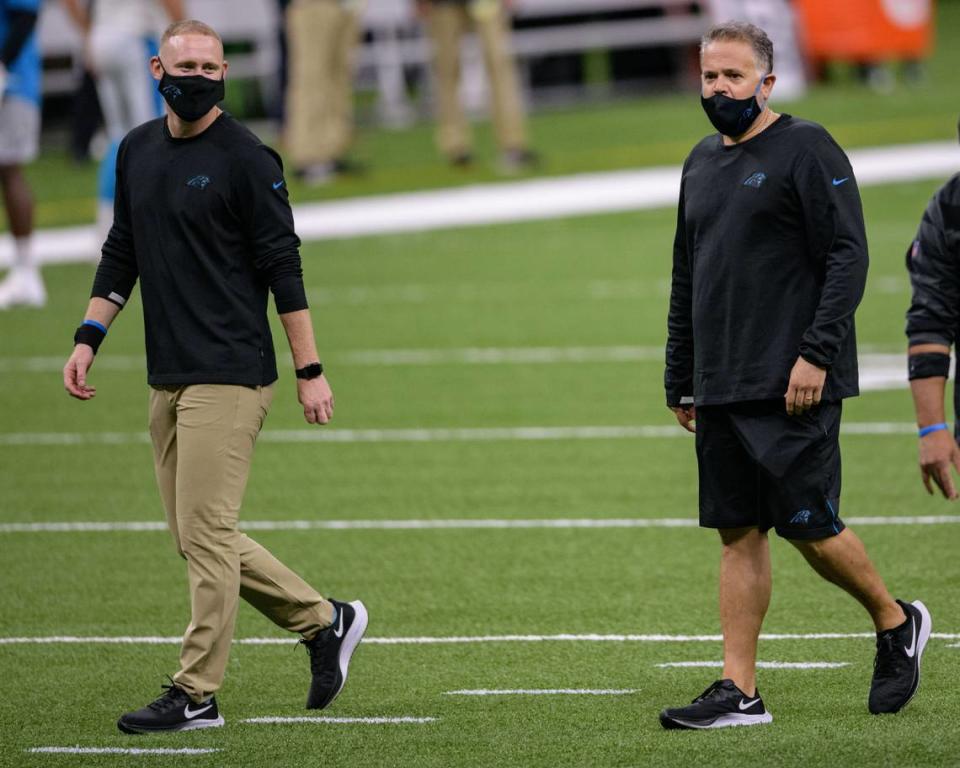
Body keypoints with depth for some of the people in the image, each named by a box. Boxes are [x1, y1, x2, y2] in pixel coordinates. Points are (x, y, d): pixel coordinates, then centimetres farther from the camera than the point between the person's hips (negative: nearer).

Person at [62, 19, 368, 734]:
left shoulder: (246, 159, -8)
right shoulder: (137, 151, 13)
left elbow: (284, 267, -9)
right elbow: (121, 257, 21)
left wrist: (311, 371, -10)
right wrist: (88, 338, 12)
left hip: (230, 374, -8)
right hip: (167, 379, 8)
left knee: (205, 533, -9)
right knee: (200, 535, 10)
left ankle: (196, 695, -5)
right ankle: (325, 620, 24)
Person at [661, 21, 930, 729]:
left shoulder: (806, 150, -6)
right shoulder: (701, 164, 17)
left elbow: (849, 256, -12)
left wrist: (817, 352, -19)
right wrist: (681, 380, 20)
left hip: (793, 384, -7)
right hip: (721, 390, 7)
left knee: (809, 526, -7)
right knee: (738, 534, 4)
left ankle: (896, 623, 17)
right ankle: (739, 691, 4)